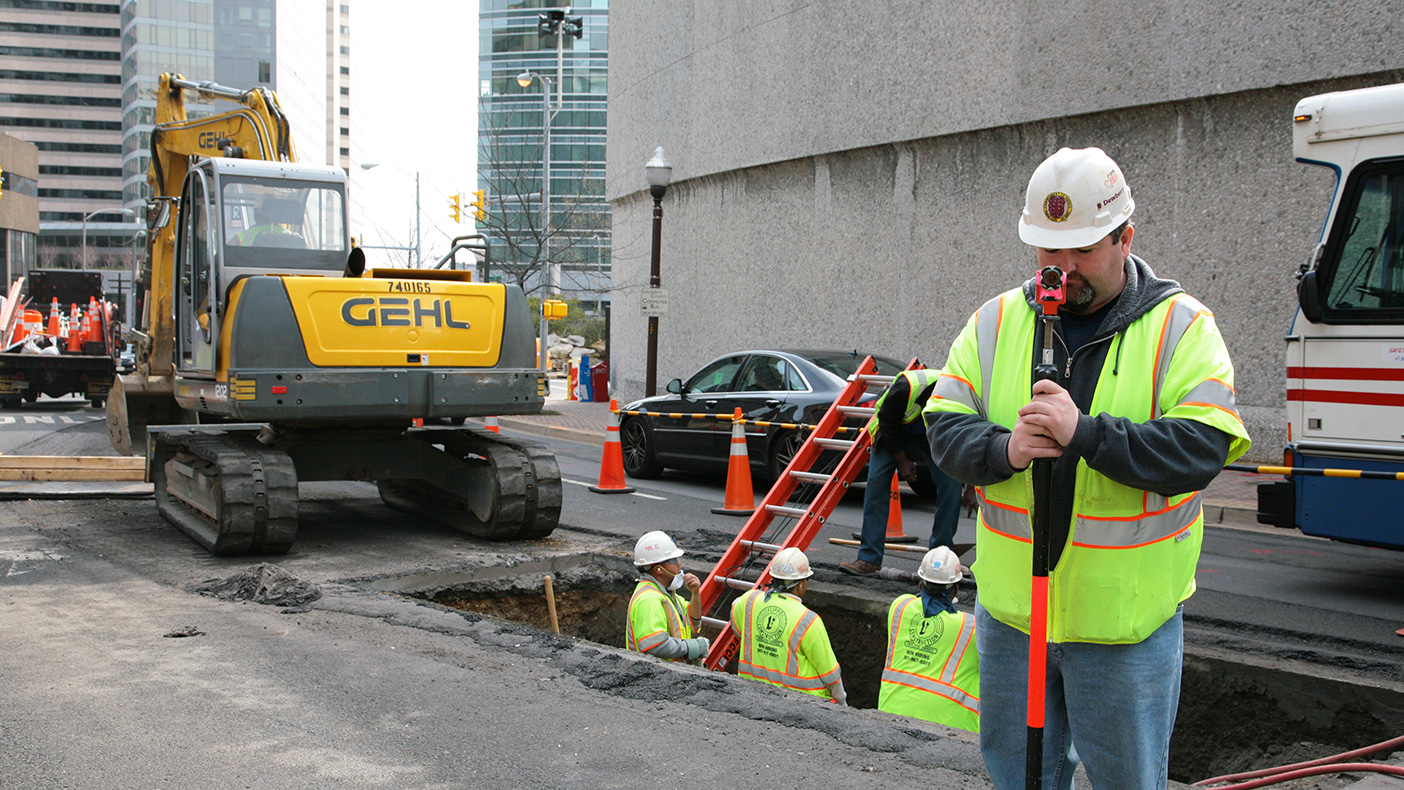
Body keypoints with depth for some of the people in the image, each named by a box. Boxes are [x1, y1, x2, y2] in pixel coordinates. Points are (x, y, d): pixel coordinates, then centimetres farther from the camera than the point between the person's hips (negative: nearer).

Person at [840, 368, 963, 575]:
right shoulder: (905, 389, -39)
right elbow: (887, 423, -18)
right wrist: (902, 460, -14)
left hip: (935, 437, 2)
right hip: (894, 431, -1)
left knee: (951, 485, -15)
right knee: (876, 482, -13)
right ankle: (869, 559, -8)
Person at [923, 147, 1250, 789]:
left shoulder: (1183, 327, -7)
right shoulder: (996, 322, 3)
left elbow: (1201, 450, -18)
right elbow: (944, 427, 0)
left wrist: (1086, 433, -30)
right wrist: (1004, 449, -21)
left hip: (1125, 616, -3)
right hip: (1009, 606, 3)